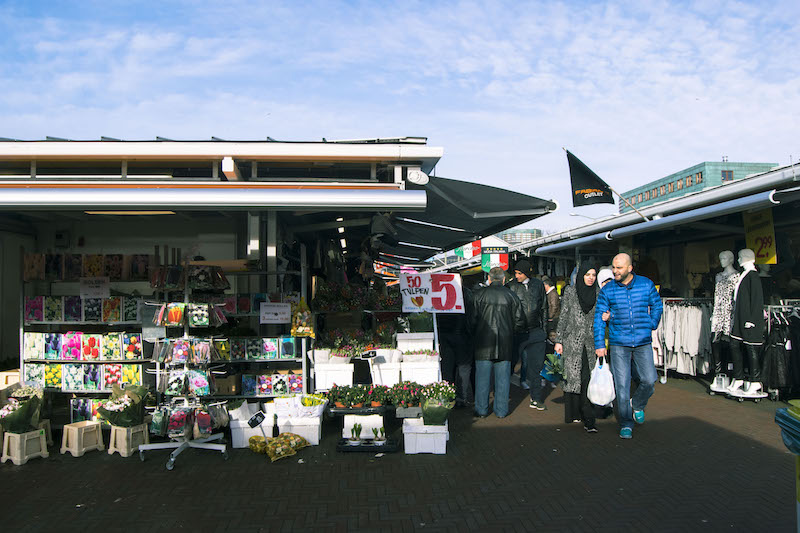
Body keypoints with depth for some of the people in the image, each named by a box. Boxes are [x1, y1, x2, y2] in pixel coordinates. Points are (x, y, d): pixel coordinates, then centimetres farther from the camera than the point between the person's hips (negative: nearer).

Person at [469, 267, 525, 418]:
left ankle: (481, 410, 11)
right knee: (503, 377, 8)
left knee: (482, 377, 5)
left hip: (483, 343, -1)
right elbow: (519, 322, 3)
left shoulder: (479, 294, -3)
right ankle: (501, 410, 14)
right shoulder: (511, 295, 2)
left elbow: (472, 319, -6)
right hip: (505, 343, 1)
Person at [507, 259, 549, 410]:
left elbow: (544, 307, 15)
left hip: (535, 331, 2)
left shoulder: (538, 284, 7)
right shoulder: (511, 287, -1)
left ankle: (536, 399, 10)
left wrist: (544, 328, 12)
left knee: (536, 366, 2)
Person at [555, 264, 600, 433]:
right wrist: (558, 341, 1)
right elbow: (563, 316, 4)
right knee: (573, 376, 0)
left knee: (588, 379, -6)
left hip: (590, 342, 1)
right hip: (572, 340, -1)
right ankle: (573, 413, 15)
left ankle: (588, 420, -3)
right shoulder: (570, 291, 3)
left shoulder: (598, 294, 7)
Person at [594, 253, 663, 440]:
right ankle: (626, 424, 12)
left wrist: (651, 326, 5)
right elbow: (599, 318, 2)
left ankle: (637, 405, 27)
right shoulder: (607, 290, 0)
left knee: (649, 380, -5)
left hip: (643, 343, 1)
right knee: (622, 385, -1)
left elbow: (657, 306, 16)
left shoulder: (646, 284, 2)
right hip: (618, 344, -1)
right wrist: (599, 344, -1)